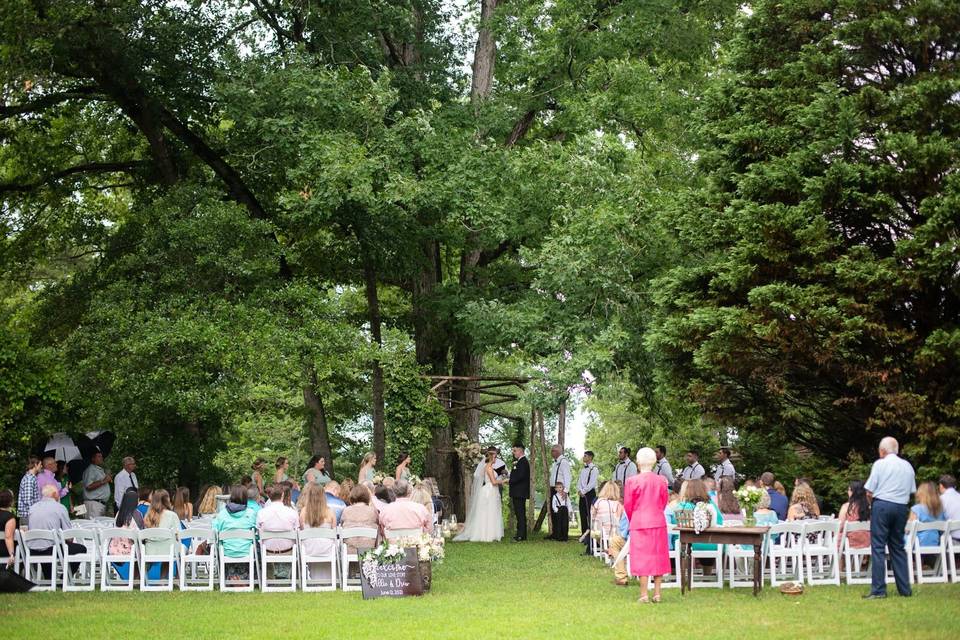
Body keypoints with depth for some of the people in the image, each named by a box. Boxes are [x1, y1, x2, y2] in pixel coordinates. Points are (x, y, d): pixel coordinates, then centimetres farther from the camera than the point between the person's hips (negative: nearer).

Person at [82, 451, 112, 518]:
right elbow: (89, 486, -19)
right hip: (93, 503, -9)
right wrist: (103, 481, -17)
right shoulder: (90, 470, -7)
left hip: (103, 503, 9)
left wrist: (109, 479, 12)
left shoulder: (102, 470, 22)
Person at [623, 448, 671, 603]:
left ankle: (644, 595, 0)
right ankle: (657, 594, 11)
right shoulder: (661, 482, 0)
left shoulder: (632, 481, -10)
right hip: (658, 523, 3)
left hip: (639, 524, -3)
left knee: (642, 558, 0)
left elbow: (628, 505, -3)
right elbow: (664, 504, 9)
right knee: (657, 557, 9)